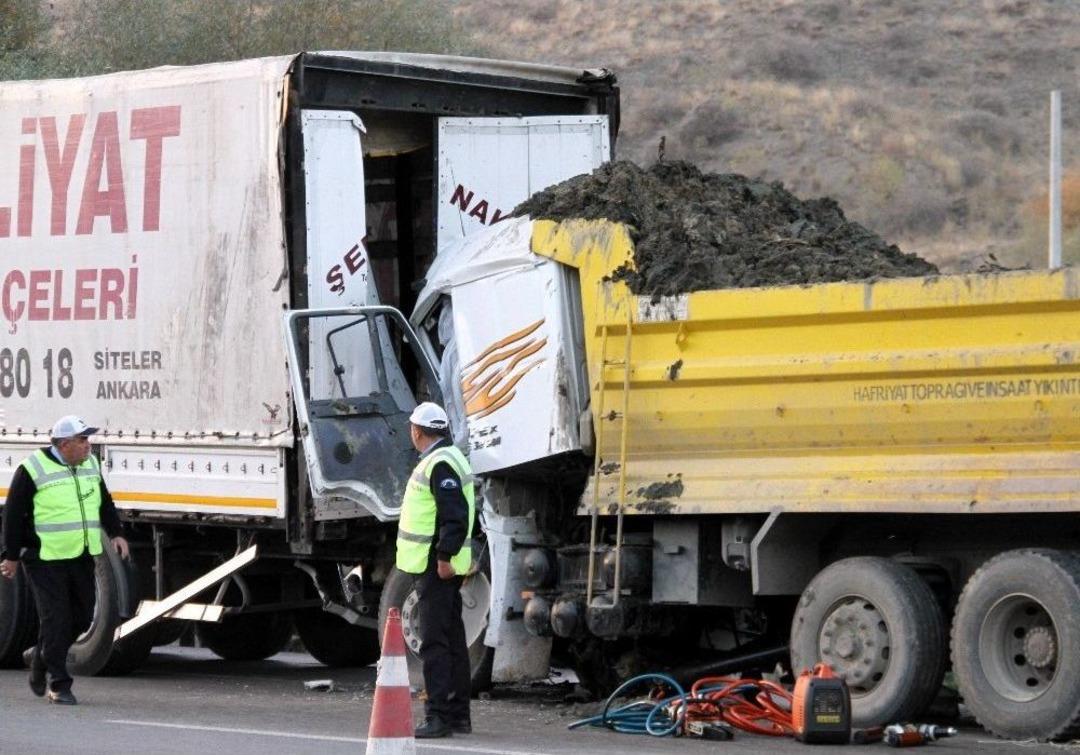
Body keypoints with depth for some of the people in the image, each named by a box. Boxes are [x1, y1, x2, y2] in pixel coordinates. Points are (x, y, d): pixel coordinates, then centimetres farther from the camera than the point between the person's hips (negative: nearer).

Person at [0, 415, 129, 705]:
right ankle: (58, 684, -1)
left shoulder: (90, 466, 10)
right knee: (55, 620, -8)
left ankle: (40, 656, 30)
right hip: (45, 559, -7)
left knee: (82, 616, 8)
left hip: (82, 557, 7)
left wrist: (115, 533, 8)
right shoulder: (33, 470, -10)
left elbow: (104, 503, 22)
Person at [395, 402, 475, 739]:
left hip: (436, 568, -11)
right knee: (452, 640, 13)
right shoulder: (447, 458, 17)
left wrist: (445, 556, -24)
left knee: (435, 642, -12)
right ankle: (458, 714, 18)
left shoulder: (440, 464, -17)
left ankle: (439, 715, -15)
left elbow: (455, 515, -25)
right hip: (441, 564, 11)